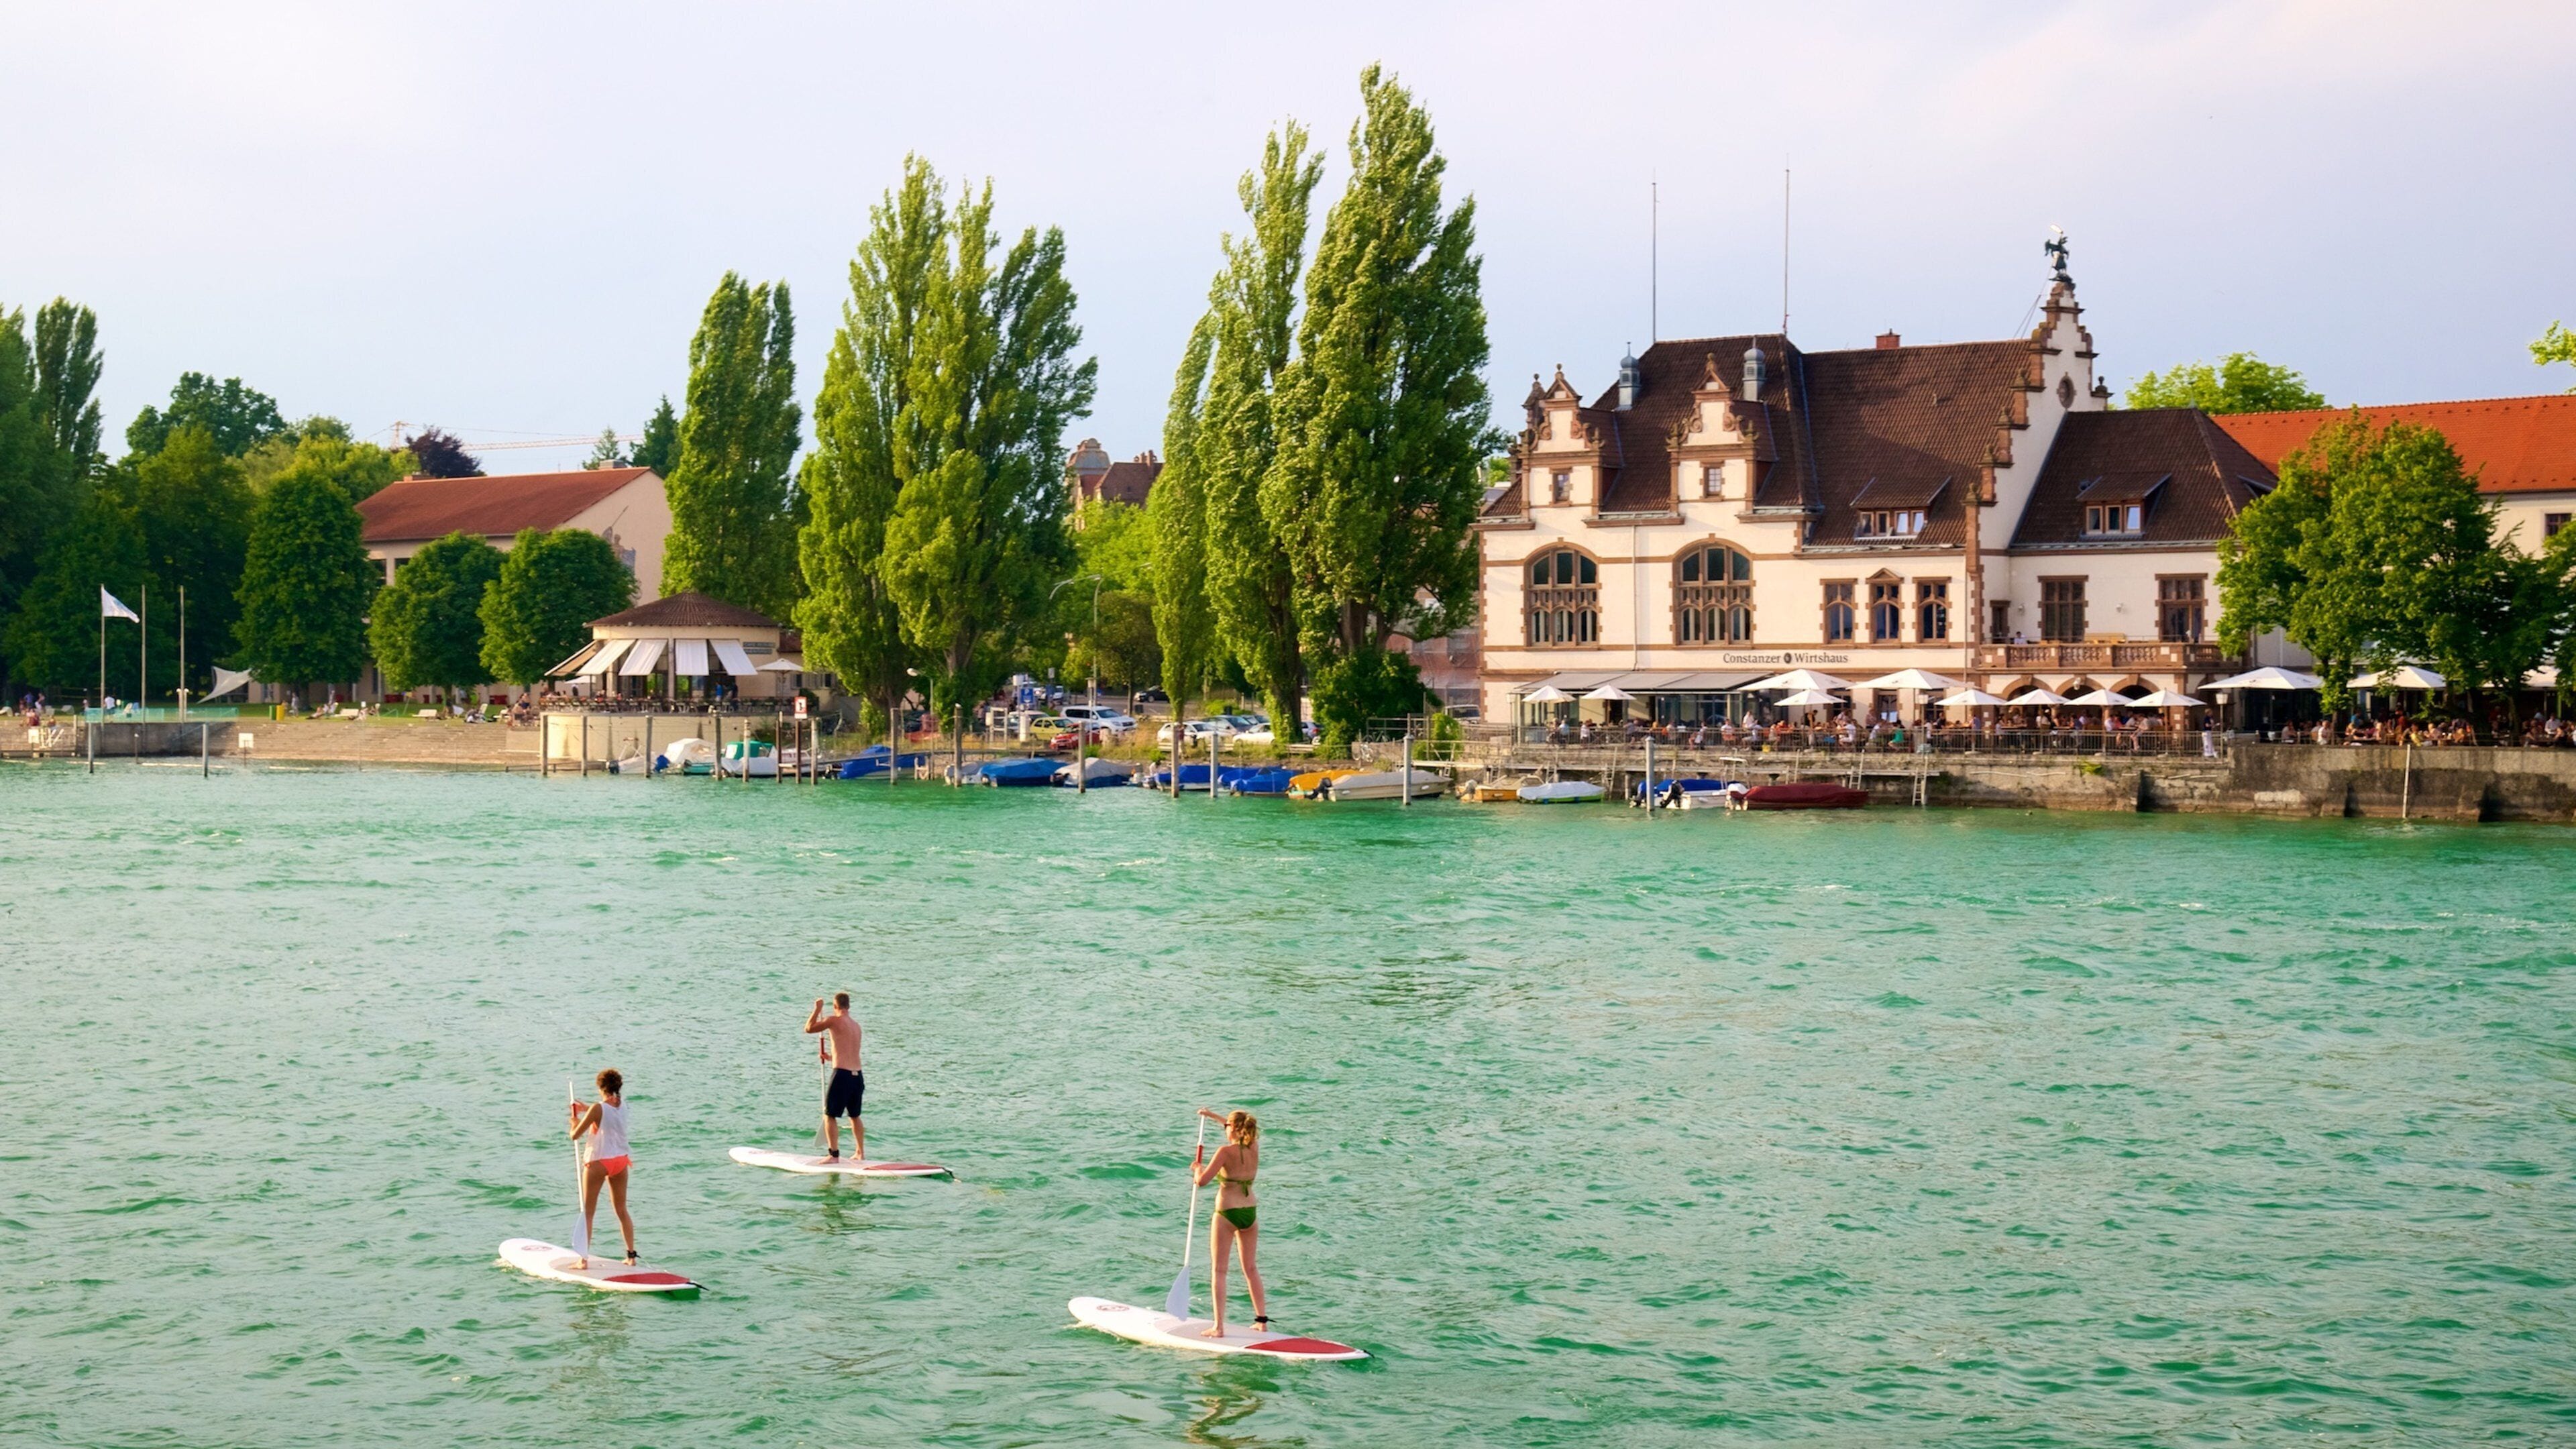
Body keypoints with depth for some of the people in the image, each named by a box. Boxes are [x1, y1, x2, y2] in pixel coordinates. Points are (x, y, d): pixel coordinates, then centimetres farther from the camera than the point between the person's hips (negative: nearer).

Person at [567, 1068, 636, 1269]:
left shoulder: (597, 1109, -17)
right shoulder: (622, 1105, 1)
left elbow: (575, 1135, -12)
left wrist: (575, 1122, 8)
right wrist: (586, 1108, 21)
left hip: (598, 1162, -6)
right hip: (620, 1160, 6)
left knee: (588, 1213, 3)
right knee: (622, 1211, 14)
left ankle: (584, 1259, 0)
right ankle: (631, 1256, 14)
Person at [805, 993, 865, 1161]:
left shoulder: (834, 1021, -7)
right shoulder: (856, 1025, 15)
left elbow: (809, 1029, 0)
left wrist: (817, 1009, 11)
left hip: (842, 1074, -7)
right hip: (858, 1075, 7)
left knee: (830, 1115, 0)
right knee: (855, 1116, 20)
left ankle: (834, 1154, -6)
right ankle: (860, 1153, 26)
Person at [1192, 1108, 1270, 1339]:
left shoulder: (1226, 1152, -16)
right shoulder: (1254, 1148, 2)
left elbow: (1202, 1181, -18)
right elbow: (1242, 1129, 24)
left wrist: (1199, 1171, 5)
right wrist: (1212, 1116, 33)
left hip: (1227, 1214, -6)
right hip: (1250, 1213, 6)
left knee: (1219, 1270, 0)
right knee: (1250, 1268, 18)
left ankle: (1219, 1327, -6)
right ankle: (1262, 1320, 21)